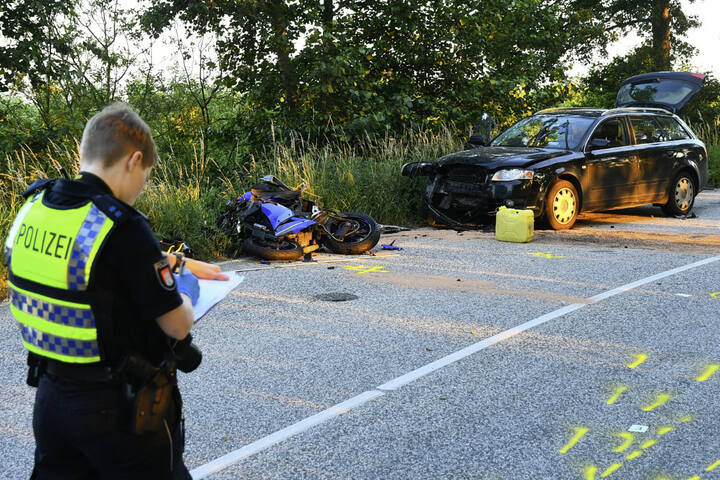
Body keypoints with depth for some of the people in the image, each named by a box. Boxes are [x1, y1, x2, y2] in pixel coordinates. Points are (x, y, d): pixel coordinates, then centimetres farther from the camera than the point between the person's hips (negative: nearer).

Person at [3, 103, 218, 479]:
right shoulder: (123, 228, -25)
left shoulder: (32, 208, -3)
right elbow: (177, 324, -18)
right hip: (119, 407, -6)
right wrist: (184, 295, 5)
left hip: (51, 395, 6)